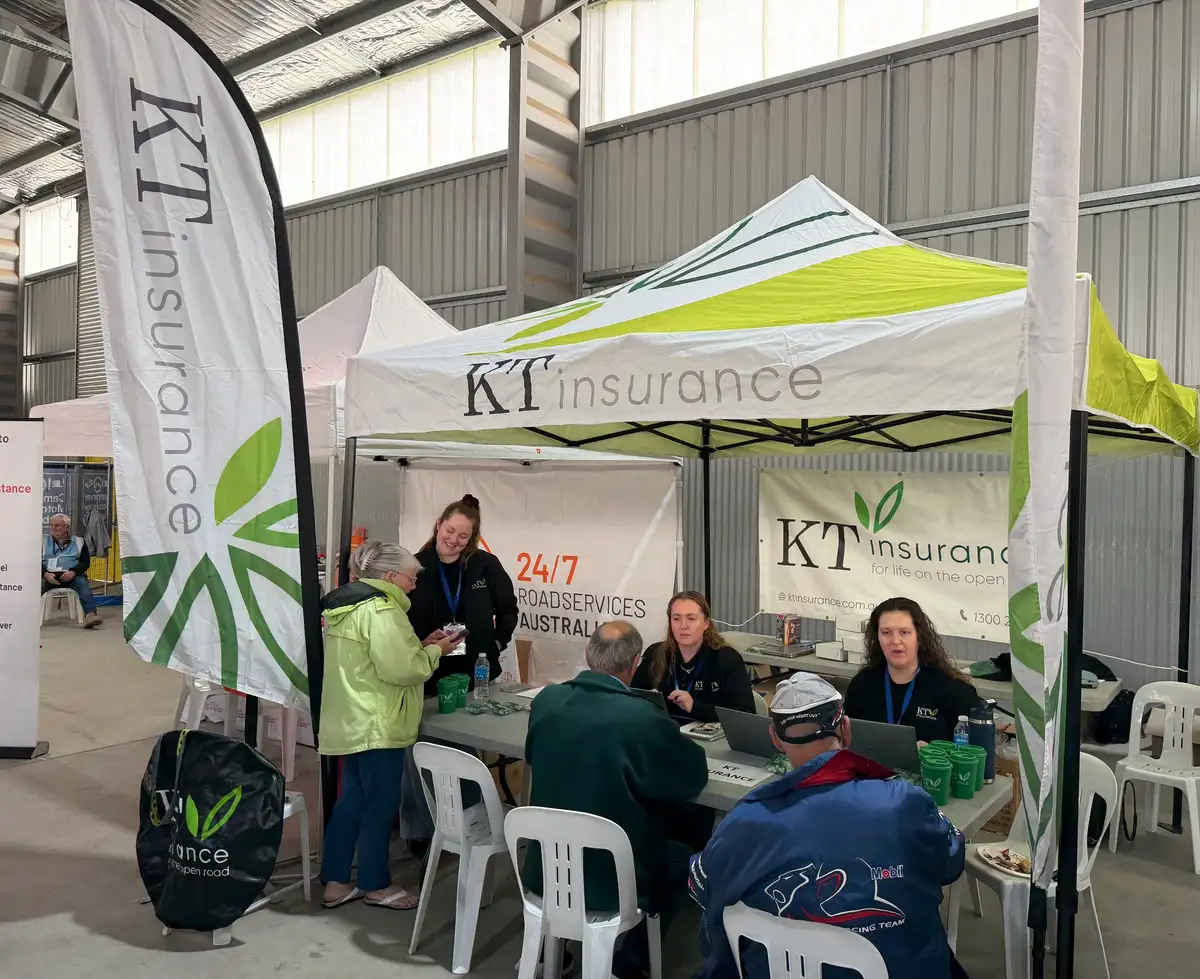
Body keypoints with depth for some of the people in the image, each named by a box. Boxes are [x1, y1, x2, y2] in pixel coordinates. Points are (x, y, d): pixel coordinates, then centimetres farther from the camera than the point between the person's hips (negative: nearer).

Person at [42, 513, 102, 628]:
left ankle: (90, 615, -49)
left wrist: (73, 572, -13)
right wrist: (46, 574, -12)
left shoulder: (78, 542, 18)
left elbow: (85, 562, 8)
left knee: (83, 584, -32)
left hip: (71, 575, -1)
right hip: (49, 575, 1)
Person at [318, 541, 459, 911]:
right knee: (380, 804, 3)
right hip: (376, 724, -10)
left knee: (352, 799, 16)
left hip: (353, 721, 10)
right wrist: (434, 651, -9)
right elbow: (400, 669, -25)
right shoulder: (380, 609, -21)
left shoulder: (349, 603, 13)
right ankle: (376, 885, 17)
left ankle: (335, 882, 24)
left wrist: (419, 645, 10)